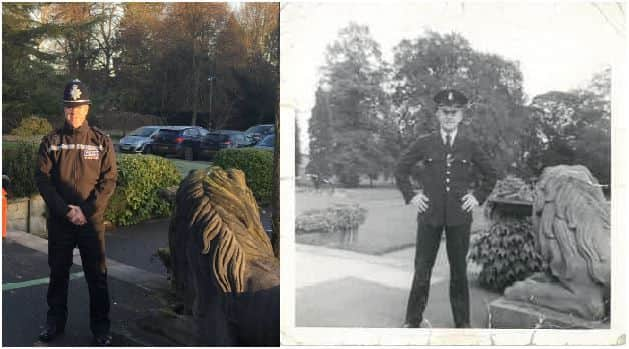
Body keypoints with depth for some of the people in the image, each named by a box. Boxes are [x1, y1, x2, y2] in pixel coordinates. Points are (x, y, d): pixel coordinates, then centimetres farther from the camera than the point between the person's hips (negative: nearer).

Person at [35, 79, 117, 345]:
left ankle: (100, 326, 16)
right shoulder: (51, 141, 2)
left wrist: (86, 211, -14)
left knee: (97, 275, 4)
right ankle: (55, 321, 30)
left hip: (92, 220, -1)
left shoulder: (101, 141, -1)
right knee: (58, 271, 14)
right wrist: (65, 210, -14)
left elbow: (109, 180, -5)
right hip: (58, 220, 1)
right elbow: (42, 178, -3)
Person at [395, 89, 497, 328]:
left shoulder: (469, 146, 6)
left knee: (459, 269, 8)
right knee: (422, 269, 3)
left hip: (459, 216, 1)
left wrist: (478, 197, 6)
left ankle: (462, 323, 20)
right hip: (430, 214, -1)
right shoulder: (424, 143, 2)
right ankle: (413, 321, 14)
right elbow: (400, 170, 10)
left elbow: (490, 175, 16)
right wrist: (410, 196, 2)